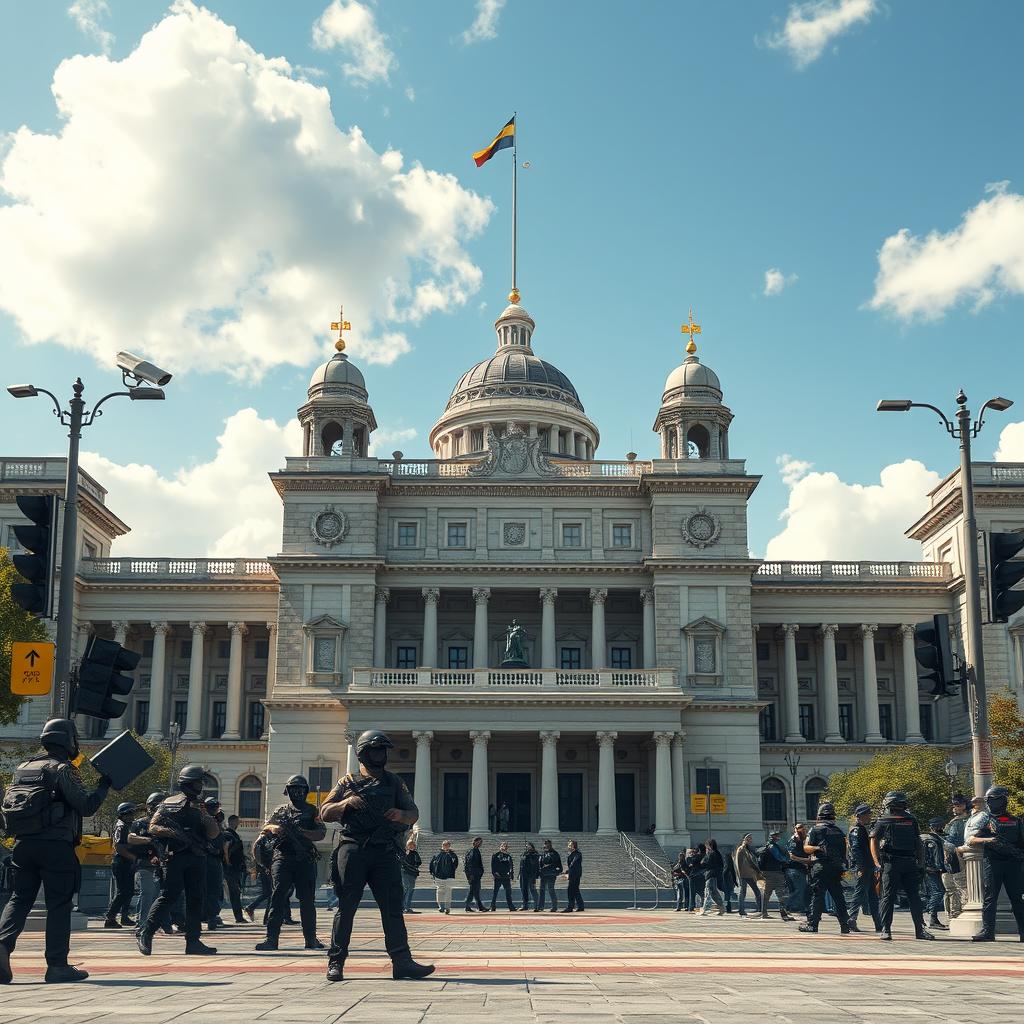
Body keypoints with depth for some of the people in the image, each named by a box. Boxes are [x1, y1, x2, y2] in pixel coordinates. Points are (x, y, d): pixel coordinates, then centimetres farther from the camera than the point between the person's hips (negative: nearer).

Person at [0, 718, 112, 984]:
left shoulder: (22, 768, 14)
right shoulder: (62, 769, -7)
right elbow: (86, 806, -11)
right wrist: (104, 785, 1)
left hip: (22, 844, 6)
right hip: (55, 846, -6)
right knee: (59, 905, 1)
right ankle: (57, 966, 3)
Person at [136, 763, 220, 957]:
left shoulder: (200, 807, 18)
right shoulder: (170, 803, 3)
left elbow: (214, 833, 10)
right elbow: (153, 828, -2)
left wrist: (205, 816, -7)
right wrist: (172, 832, -17)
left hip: (197, 859, 6)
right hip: (175, 856, -5)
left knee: (195, 899, 3)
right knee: (168, 896, -9)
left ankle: (193, 941, 6)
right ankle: (145, 932, 2)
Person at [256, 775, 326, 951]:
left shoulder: (312, 811, 12)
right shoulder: (280, 810, 17)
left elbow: (321, 833, 2)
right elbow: (265, 827, 13)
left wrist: (301, 833, -13)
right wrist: (273, 827, -10)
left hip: (305, 859, 0)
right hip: (282, 857, 0)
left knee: (307, 900, 2)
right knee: (277, 897, -8)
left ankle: (311, 939, 10)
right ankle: (271, 938, -9)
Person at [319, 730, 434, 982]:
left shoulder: (394, 782, 16)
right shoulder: (348, 783, 11)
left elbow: (414, 814, 14)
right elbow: (326, 814, 8)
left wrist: (401, 815, -9)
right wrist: (347, 803, -10)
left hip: (385, 852, 2)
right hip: (353, 850, -2)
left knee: (393, 906, -3)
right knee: (346, 906, -1)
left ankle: (402, 961, -4)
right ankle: (336, 962, 6)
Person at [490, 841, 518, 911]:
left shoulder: (508, 856, 13)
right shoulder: (495, 855, 3)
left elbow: (511, 866, 15)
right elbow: (493, 865, -2)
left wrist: (512, 876, 10)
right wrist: (493, 873, -13)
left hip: (506, 877, 3)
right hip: (498, 877, -3)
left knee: (508, 892, 4)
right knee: (495, 891, 0)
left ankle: (511, 907, 7)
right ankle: (492, 907, 5)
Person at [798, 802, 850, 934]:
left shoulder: (815, 830, -2)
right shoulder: (839, 831, 13)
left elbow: (806, 848, -5)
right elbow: (843, 851, 17)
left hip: (820, 868, -5)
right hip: (836, 868, 5)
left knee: (817, 896, -3)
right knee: (838, 896, 7)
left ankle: (812, 924, -3)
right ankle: (845, 924, 6)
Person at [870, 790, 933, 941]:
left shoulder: (911, 820, 15)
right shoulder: (883, 822, 1)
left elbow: (917, 841, 20)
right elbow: (874, 841, -3)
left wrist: (919, 861, 12)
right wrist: (877, 863, -12)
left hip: (909, 863, 4)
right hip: (890, 864, -4)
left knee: (915, 897, 5)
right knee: (888, 896, -3)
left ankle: (920, 929, 11)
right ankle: (885, 930, 1)